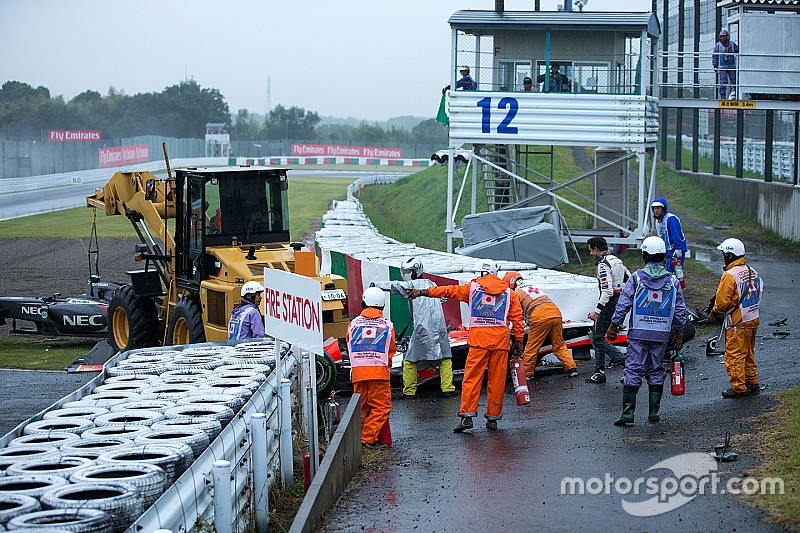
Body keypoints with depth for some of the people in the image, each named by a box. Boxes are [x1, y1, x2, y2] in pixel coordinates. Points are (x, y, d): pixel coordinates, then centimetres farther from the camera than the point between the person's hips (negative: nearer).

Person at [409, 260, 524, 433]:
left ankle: (467, 415, -10)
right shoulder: (508, 292, 13)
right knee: (497, 379, 6)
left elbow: (449, 290, 8)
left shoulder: (473, 287, 8)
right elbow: (517, 317, 10)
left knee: (472, 377, -2)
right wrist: (518, 340, 14)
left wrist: (422, 292, 13)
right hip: (501, 340, 2)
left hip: (479, 339, -2)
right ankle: (493, 418, 9)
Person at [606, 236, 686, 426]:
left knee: (633, 371, -1)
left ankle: (628, 412, -8)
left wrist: (614, 326, 3)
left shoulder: (636, 277, -5)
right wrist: (679, 334, 14)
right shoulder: (672, 281, 4)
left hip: (638, 334, -2)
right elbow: (680, 310, 7)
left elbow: (623, 304, -5)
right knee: (656, 372, 12)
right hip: (662, 334, 2)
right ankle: (654, 412, 11)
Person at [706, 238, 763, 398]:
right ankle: (752, 383, 25)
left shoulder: (730, 275, -19)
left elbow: (722, 301, -18)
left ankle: (738, 387, 2)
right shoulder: (752, 272, 7)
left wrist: (713, 315, -2)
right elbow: (760, 291, 16)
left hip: (737, 323, -9)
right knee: (748, 353, 19)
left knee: (734, 355, 0)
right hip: (753, 319, 9)